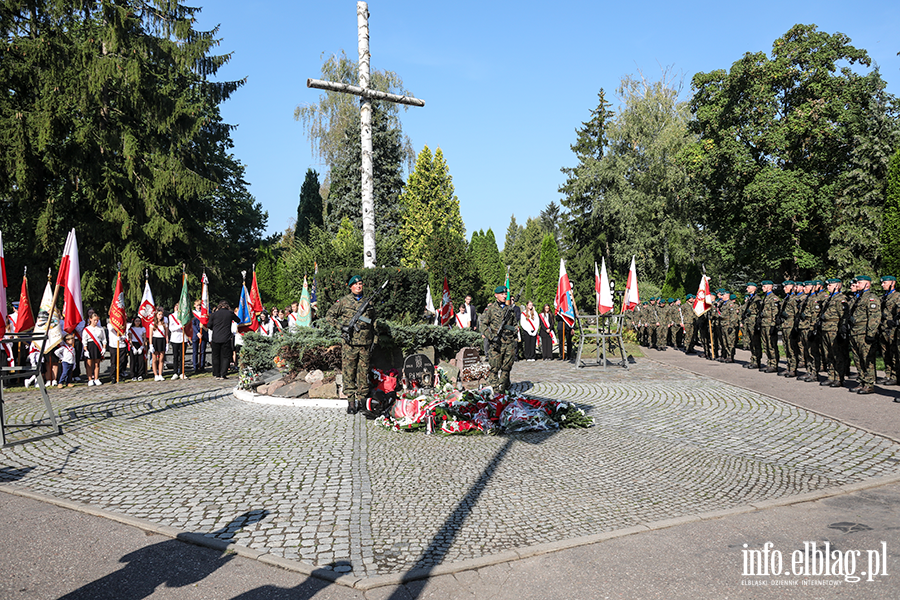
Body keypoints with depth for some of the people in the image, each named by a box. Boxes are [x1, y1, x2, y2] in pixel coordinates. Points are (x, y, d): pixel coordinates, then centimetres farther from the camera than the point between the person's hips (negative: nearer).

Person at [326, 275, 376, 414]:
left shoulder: (368, 303, 11)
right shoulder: (343, 301, 1)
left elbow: (373, 323, 22)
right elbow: (329, 315, 5)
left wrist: (373, 339, 18)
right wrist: (341, 326, -8)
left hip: (365, 344, 3)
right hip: (350, 343, -3)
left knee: (364, 373, 7)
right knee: (349, 373, -1)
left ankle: (361, 401, 17)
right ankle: (351, 402, 5)